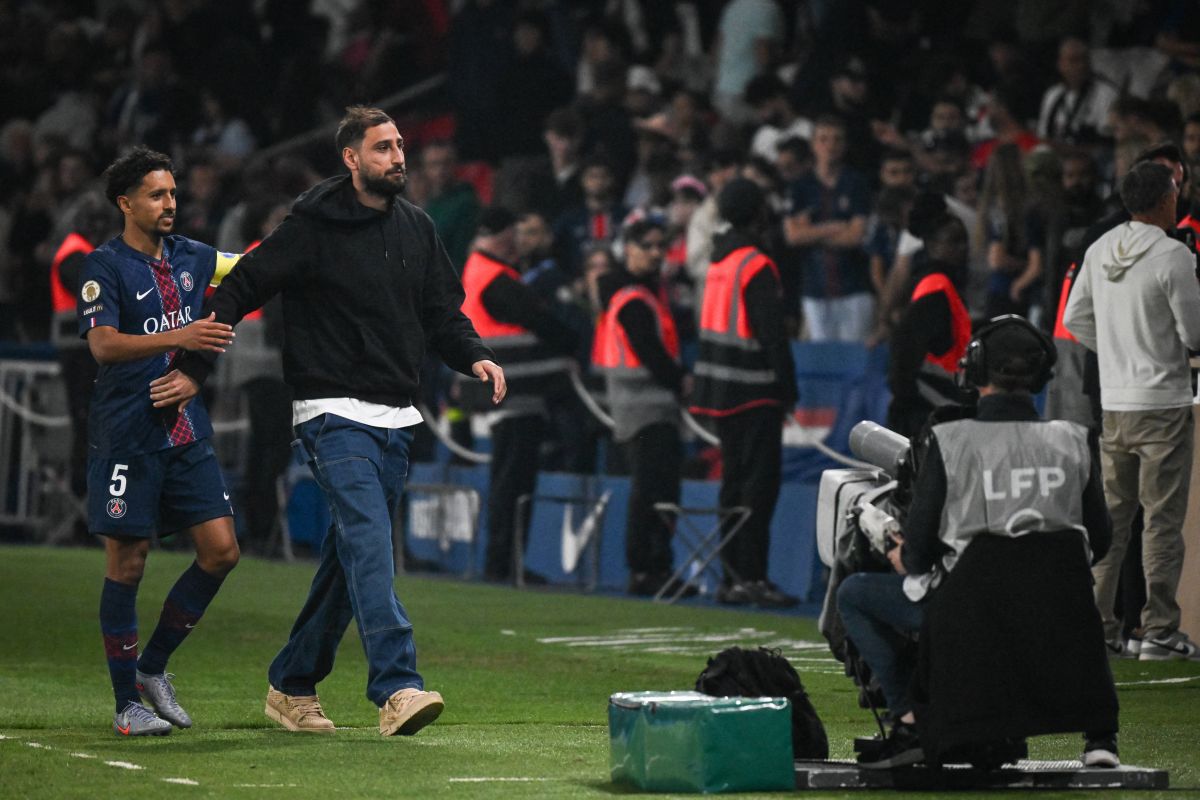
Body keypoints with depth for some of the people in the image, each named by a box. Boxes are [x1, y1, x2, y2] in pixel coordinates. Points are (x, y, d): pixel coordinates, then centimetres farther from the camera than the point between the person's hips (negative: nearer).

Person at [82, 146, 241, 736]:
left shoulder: (189, 258, 12)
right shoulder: (105, 266, -8)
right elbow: (103, 345, -22)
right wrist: (178, 338, -33)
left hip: (186, 432, 6)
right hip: (127, 437, -6)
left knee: (221, 549, 0)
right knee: (127, 564, -3)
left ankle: (153, 666, 16)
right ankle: (127, 703, 5)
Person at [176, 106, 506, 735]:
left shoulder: (416, 229, 11)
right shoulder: (313, 227, -7)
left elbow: (443, 311, 18)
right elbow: (240, 289, -4)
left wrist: (474, 358, -2)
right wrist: (195, 369, -7)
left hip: (394, 418, 7)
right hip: (333, 413, -7)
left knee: (351, 555, 10)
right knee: (369, 539, -21)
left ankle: (292, 684, 23)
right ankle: (397, 688, -31)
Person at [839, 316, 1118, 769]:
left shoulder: (947, 443, -7)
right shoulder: (1073, 442, 3)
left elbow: (918, 551, -6)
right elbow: (1099, 543, 10)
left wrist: (906, 560, 18)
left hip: (970, 606, -3)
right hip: (1056, 609, 3)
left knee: (852, 595, 17)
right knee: (1081, 600, 41)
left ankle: (911, 719, 5)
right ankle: (1099, 735, 21)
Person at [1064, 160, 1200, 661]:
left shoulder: (1100, 250, 5)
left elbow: (1075, 318, 13)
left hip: (1113, 405, 6)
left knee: (1110, 515, 13)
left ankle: (1097, 623, 15)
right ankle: (1159, 631, -2)